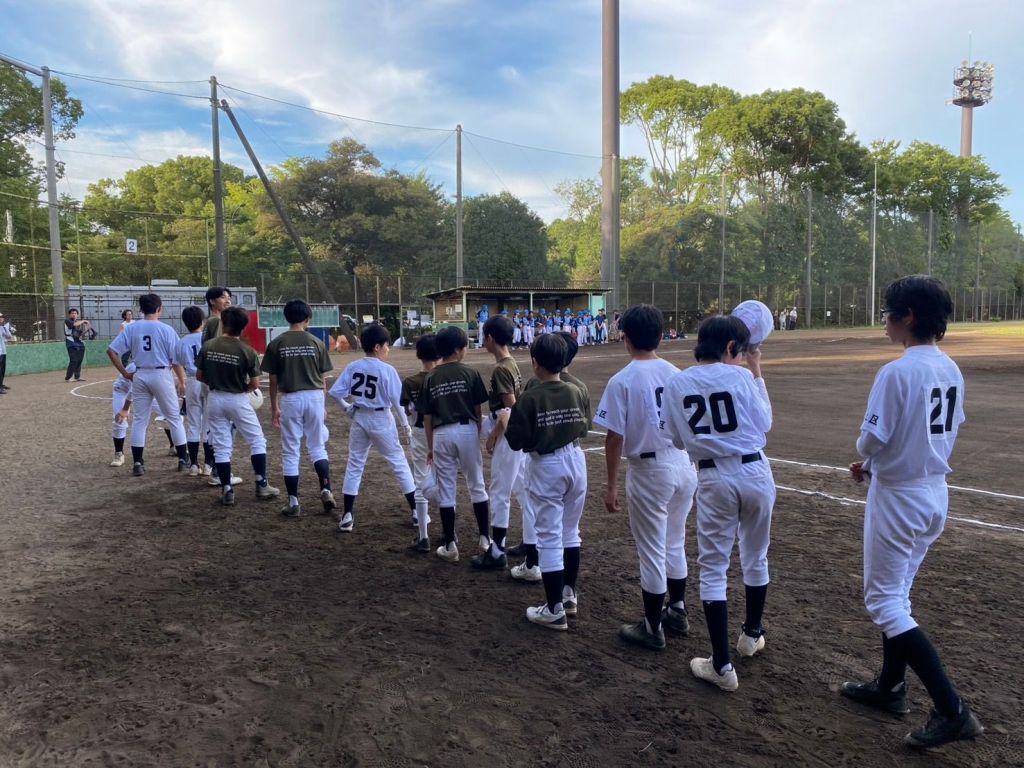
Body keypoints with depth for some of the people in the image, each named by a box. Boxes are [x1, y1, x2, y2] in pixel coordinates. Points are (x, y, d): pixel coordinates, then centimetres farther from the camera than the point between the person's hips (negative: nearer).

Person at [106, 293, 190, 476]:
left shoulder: (131, 328, 1)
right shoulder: (166, 329, -9)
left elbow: (111, 350, -2)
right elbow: (176, 359, -8)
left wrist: (125, 373, 4)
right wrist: (182, 381, 1)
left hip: (140, 376, 3)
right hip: (162, 375, -3)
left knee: (139, 420, 11)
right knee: (174, 418, 8)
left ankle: (137, 463, 11)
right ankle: (183, 460, 12)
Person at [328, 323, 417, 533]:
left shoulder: (352, 367, -2)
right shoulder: (387, 370, -14)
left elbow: (335, 392, -5)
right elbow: (397, 400, -14)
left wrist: (348, 408, 10)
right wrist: (406, 425, -5)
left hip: (359, 419, 4)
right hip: (381, 420, -3)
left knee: (354, 464, 13)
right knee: (398, 462, 8)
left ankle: (347, 515, 12)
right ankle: (416, 510, 11)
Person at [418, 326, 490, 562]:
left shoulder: (431, 378, 3)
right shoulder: (470, 373, -3)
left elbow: (427, 417, 5)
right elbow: (477, 409, 0)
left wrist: (430, 446, 13)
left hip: (442, 434, 1)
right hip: (466, 430, -1)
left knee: (446, 491, 7)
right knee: (477, 486, 12)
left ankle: (450, 546, 11)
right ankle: (484, 539, 18)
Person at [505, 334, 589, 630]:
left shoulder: (530, 398, -17)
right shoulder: (576, 392, -2)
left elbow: (516, 441, -14)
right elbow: (582, 429, 10)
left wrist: (508, 421, 4)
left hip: (547, 467, -5)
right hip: (576, 462, 5)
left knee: (550, 537, 0)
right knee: (570, 532, 18)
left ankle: (555, 610, 5)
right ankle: (569, 595, 29)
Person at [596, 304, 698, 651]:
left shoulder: (622, 381, -13)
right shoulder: (677, 375, 3)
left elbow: (614, 438, -13)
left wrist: (611, 485, -5)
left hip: (650, 472, -6)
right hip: (686, 466, 6)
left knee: (652, 551, 6)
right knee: (675, 544, 22)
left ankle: (652, 628, 19)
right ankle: (677, 611, 36)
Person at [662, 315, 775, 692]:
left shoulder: (677, 383, -1)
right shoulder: (739, 376, -7)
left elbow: (677, 439, 4)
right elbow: (764, 423, 6)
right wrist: (756, 373, 11)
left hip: (714, 480, 0)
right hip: (755, 473, 1)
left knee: (713, 569, 5)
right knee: (755, 557, 21)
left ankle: (722, 665, 3)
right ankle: (752, 634, 40)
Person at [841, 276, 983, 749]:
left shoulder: (897, 372, -22)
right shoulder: (952, 371, 4)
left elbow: (872, 440, -23)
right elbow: (949, 433, 12)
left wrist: (864, 455, 2)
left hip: (898, 498, -9)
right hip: (936, 493, 9)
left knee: (884, 602, 2)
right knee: (896, 593, 21)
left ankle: (951, 709, 0)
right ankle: (890, 687, 33)